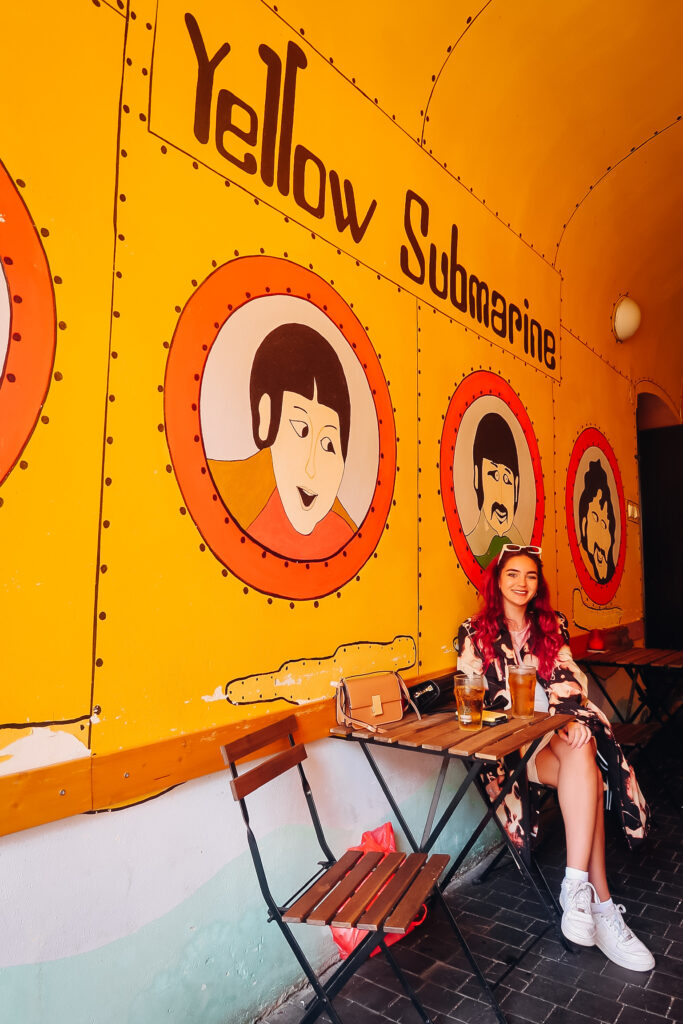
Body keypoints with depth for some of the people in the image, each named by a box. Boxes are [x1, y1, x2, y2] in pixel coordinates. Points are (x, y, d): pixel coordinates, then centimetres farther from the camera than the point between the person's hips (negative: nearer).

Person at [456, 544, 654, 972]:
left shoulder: (554, 625, 15)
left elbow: (568, 682, 7)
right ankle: (601, 904, -26)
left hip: (558, 731, 3)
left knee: (582, 754, -33)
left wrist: (570, 718, -15)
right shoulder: (475, 632, 4)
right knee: (585, 772, -30)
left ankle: (577, 886, -32)